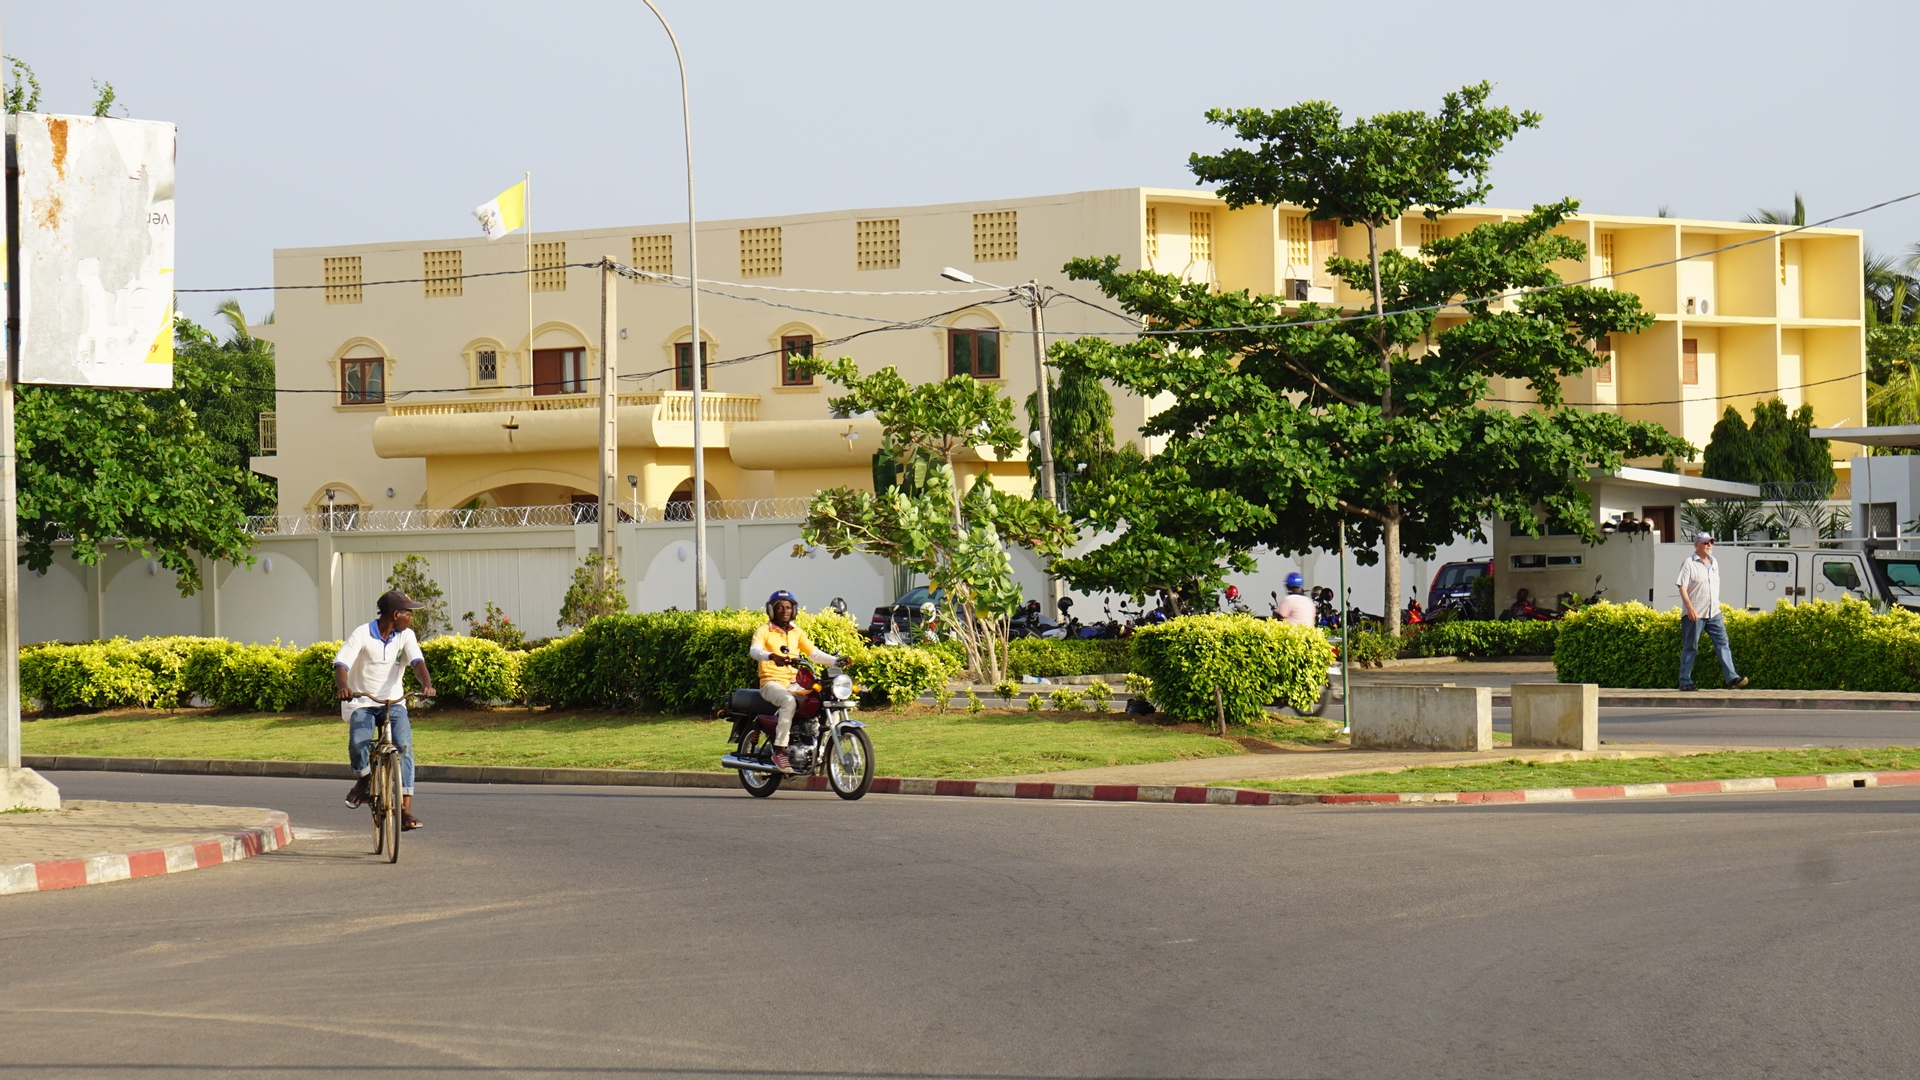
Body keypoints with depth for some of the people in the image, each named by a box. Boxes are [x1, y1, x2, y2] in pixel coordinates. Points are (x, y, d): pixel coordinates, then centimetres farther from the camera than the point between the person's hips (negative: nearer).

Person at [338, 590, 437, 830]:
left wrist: (426, 683, -36)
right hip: (361, 703, -3)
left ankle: (405, 810, -22)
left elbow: (417, 662, -14)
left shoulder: (405, 636, 0)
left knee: (404, 745, -21)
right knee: (359, 743, -29)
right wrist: (343, 686, -42)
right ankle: (363, 780, 6)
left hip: (393, 702, 3)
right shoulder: (362, 635, -11)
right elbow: (341, 665, -20)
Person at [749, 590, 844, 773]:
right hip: (772, 682, -5)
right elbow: (754, 650, -18)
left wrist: (835, 660, -5)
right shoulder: (764, 632, 2)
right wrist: (772, 656, -39)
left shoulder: (797, 633, 19)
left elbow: (814, 653, 13)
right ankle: (779, 751, -36)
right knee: (789, 701, -38)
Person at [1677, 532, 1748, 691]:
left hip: (1714, 613, 6)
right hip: (1694, 614, -6)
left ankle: (1732, 678, -8)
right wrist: (1690, 608, -24)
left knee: (1723, 643, -3)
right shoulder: (1689, 563, -7)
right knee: (1690, 648, 1)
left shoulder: (1714, 562, 14)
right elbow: (1682, 588, -13)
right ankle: (1685, 682, 6)